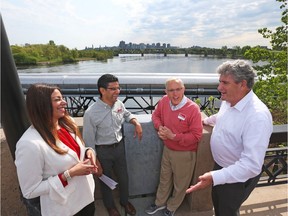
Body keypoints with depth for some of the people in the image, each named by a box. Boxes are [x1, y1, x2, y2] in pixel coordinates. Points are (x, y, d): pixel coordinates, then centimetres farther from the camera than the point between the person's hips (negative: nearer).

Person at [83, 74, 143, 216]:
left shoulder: (119, 104, -9)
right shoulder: (91, 113, -25)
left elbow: (127, 114, 14)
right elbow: (89, 140, -15)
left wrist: (136, 123, -5)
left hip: (119, 146, 5)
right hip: (103, 151, -4)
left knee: (123, 177, 22)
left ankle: (124, 201, 52)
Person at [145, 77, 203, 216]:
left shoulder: (193, 108, -25)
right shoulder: (164, 101, -10)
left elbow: (196, 136, -22)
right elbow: (156, 115, 8)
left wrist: (173, 136, -27)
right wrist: (159, 127, -13)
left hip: (185, 154, -4)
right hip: (167, 149, 5)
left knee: (180, 183, 19)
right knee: (164, 178, 26)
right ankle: (160, 203, 52)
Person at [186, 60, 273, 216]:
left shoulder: (258, 116, -34)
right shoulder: (228, 100, -6)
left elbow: (252, 165, -36)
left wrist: (214, 177, -42)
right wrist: (206, 120, 32)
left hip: (238, 176, -7)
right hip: (220, 165, 7)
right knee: (217, 203, 29)